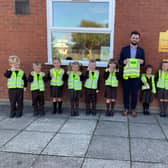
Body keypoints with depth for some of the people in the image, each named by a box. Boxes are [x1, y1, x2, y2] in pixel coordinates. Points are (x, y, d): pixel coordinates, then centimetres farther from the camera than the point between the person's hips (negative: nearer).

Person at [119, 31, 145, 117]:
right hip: (126, 74, -1)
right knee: (126, 92, 7)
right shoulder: (124, 49, 5)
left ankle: (133, 109, 18)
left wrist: (142, 62, -12)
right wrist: (124, 62, -17)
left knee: (135, 93, 4)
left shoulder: (141, 50, 9)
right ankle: (126, 108, 20)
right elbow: (120, 61, 4)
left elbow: (143, 63, 11)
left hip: (136, 75, 1)